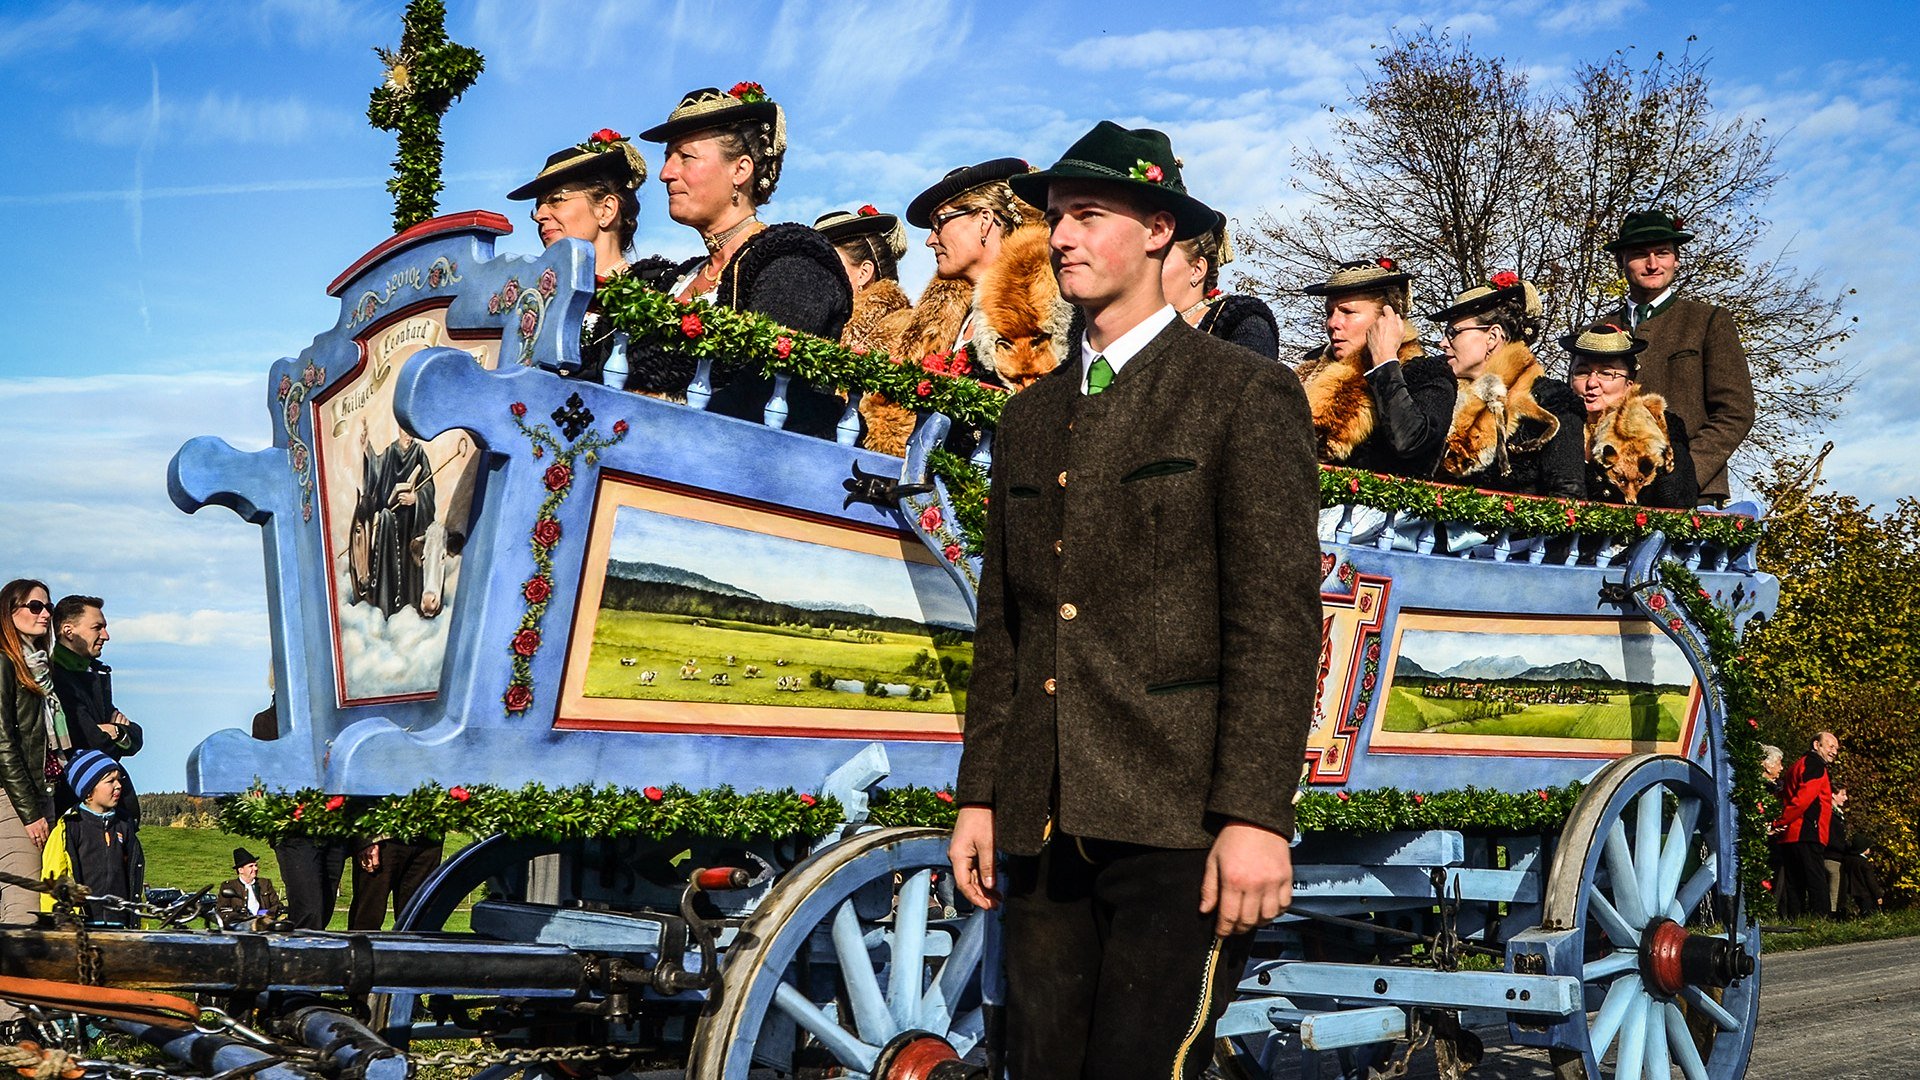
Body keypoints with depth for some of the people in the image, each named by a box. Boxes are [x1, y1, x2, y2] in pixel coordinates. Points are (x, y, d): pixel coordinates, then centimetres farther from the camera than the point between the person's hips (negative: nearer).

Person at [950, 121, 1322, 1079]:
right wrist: (979, 795, 13)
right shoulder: (1030, 416, 19)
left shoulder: (1247, 395, 1)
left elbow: (1278, 619, -8)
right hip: (1044, 822, 6)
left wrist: (1255, 816, -15)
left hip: (1179, 820, -6)